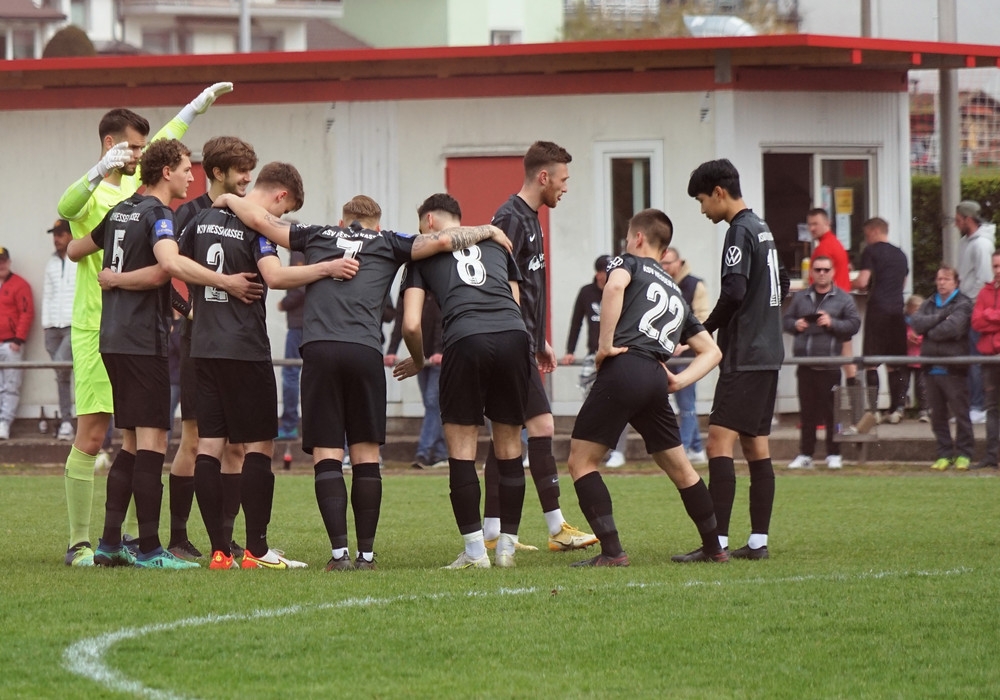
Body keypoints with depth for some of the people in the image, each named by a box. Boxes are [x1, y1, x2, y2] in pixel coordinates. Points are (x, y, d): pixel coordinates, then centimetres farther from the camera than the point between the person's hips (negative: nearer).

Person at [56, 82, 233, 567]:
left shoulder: (132, 183, 12)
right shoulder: (93, 193, -10)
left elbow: (164, 141, 31)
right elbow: (67, 208, -35)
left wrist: (199, 104, 37)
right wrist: (100, 171, -49)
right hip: (97, 331, -8)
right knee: (91, 436, -8)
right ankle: (79, 543, -5)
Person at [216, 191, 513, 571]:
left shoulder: (318, 236, 21)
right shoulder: (387, 243, 18)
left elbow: (260, 219, 21)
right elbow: (442, 240, 8)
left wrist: (230, 199, 39)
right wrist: (488, 231, 23)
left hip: (319, 350, 0)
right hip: (365, 351, 0)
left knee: (326, 455, -1)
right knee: (366, 455, 7)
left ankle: (339, 550, -12)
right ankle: (366, 553, 4)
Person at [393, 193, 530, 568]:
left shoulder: (423, 252, 18)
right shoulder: (495, 243, 28)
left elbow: (411, 324, 10)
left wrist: (418, 360, 29)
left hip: (465, 340, -3)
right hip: (513, 336, 3)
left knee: (461, 448, 6)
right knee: (509, 445, 13)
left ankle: (474, 549, 2)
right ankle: (507, 546, 16)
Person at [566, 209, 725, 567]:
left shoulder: (628, 262, 12)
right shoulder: (676, 293, 30)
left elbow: (614, 286, -15)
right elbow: (711, 351, 28)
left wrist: (605, 344, -11)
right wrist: (681, 380, 15)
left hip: (623, 368, -6)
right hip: (656, 379, 6)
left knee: (581, 460, -1)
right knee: (679, 468, 20)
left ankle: (612, 551, -11)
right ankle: (714, 548, 27)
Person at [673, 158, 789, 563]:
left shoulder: (740, 232, -12)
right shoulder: (762, 230, 17)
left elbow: (733, 291, -22)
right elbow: (781, 287, 26)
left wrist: (707, 329, -9)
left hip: (744, 357, -10)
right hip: (767, 353, 10)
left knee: (719, 442, -13)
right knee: (756, 446, 10)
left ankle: (717, 541, -19)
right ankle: (758, 541, 10)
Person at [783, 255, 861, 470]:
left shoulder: (843, 299, 4)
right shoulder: (801, 298, 13)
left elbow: (854, 324, -2)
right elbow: (786, 320, 17)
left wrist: (832, 323, -14)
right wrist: (795, 325, -4)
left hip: (830, 365, -3)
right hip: (805, 363, 3)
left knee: (831, 411, -1)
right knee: (807, 411, 6)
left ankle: (833, 455, 5)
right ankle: (805, 454, 11)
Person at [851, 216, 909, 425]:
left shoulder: (871, 252, -3)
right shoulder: (900, 255, 17)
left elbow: (863, 282, -11)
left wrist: (848, 284, 9)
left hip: (878, 308, -6)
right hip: (897, 310, 6)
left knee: (871, 361, -4)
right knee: (893, 363, 10)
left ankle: (873, 409, -11)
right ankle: (897, 408, 4)